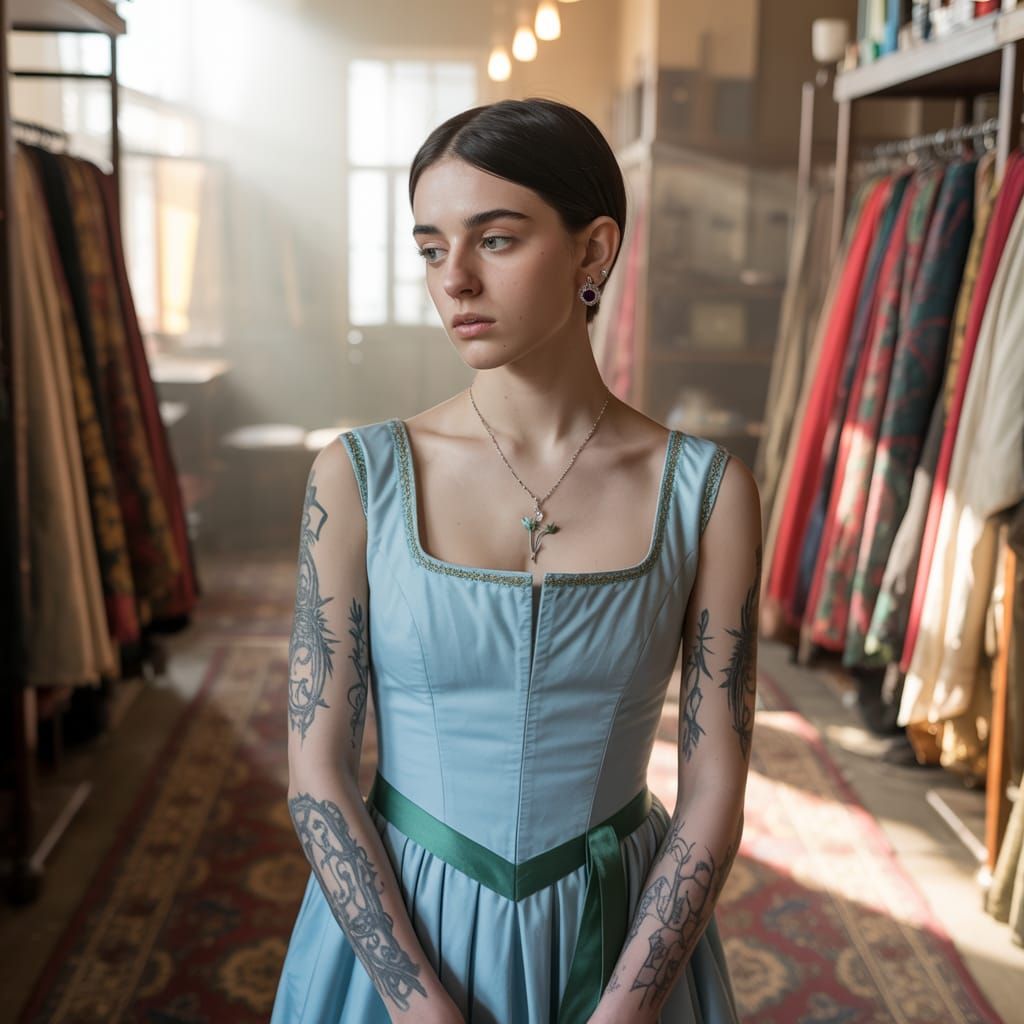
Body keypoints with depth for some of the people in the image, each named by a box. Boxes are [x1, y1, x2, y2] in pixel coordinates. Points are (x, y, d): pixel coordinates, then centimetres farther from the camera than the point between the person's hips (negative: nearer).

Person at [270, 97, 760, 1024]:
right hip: (395, 934, 0)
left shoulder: (708, 491, -10)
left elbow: (713, 791, -8)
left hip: (619, 942, 1)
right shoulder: (358, 478, -11)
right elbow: (317, 775, -10)